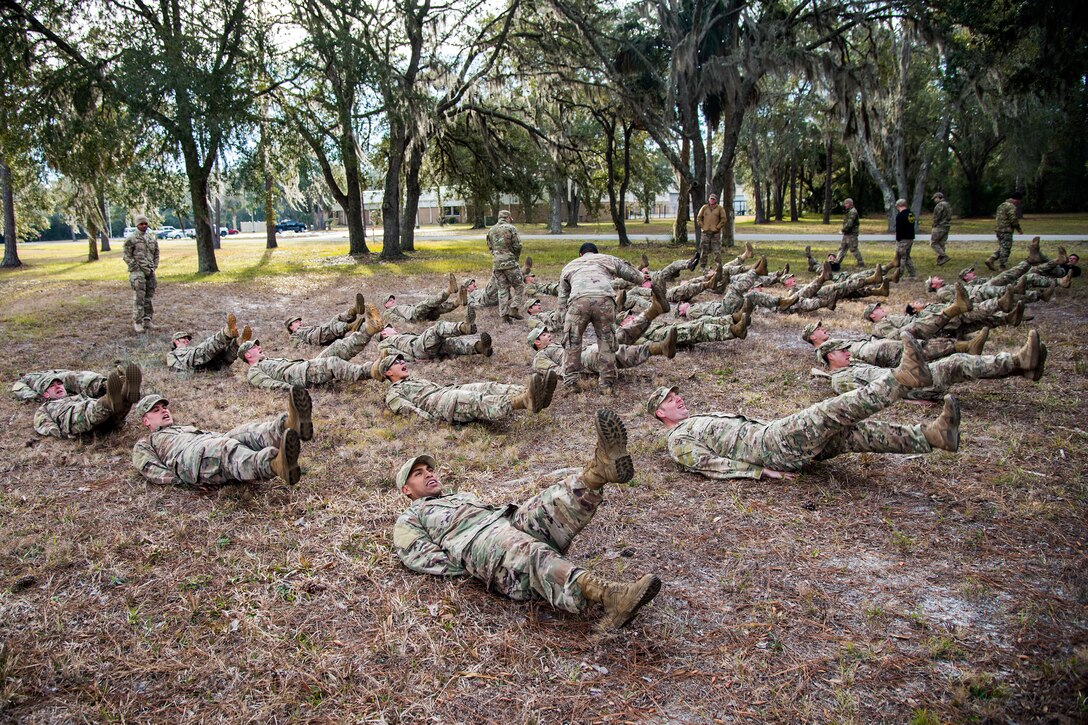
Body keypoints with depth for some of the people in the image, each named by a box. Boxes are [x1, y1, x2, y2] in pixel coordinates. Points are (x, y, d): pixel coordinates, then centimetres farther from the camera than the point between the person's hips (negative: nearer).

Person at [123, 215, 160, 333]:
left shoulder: (152, 238, 13)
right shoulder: (131, 239, -3)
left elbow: (156, 254, 21)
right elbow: (126, 256, -5)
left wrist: (154, 267, 8)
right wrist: (136, 268, -11)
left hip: (150, 271, 6)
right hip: (137, 271, -5)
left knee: (149, 296, 8)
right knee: (139, 297, -11)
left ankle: (147, 320, 16)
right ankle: (137, 322, -9)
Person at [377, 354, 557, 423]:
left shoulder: (418, 380, 40)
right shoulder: (394, 394, 15)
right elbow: (409, 409, -2)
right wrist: (430, 420, -18)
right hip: (437, 403, -8)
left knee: (489, 387, -19)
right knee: (477, 401, -35)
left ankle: (531, 395, -44)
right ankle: (526, 401, -60)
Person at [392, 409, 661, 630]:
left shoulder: (463, 497, 44)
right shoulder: (408, 521, 25)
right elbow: (425, 558, 6)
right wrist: (472, 567, -7)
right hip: (478, 544, -7)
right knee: (532, 555, -39)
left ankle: (601, 468, -54)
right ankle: (609, 596, -63)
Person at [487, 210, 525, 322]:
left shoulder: (491, 231, 11)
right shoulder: (511, 228, -6)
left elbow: (490, 247, 15)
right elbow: (517, 246, -8)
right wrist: (516, 257, 10)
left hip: (496, 263, 5)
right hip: (510, 262, -5)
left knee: (503, 288, 11)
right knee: (519, 286, 7)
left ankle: (504, 314, 8)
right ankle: (514, 309, -4)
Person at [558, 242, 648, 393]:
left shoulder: (569, 266, 36)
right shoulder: (608, 259, 35)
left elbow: (562, 300, 32)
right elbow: (635, 276, 35)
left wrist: (565, 323, 37)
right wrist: (642, 277, 58)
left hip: (578, 300, 0)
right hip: (605, 299, 0)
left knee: (572, 341, 14)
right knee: (606, 340, 11)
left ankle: (570, 381, 15)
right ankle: (608, 383, 14)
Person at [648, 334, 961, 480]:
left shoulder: (700, 420, 29)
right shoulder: (679, 441, 1)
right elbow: (713, 465, -13)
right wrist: (762, 470, -19)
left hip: (770, 431, 9)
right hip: (773, 446, -9)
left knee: (852, 431, -5)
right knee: (831, 411, -23)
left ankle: (932, 435, -9)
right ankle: (904, 377, -24)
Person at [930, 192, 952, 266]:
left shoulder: (940, 205, -15)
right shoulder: (948, 205, 15)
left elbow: (937, 217, -18)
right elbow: (949, 217, 17)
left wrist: (933, 226, -4)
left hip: (939, 227, -9)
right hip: (947, 227, 9)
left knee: (933, 243, -3)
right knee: (941, 244, 11)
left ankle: (944, 256, -14)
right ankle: (940, 262, 11)